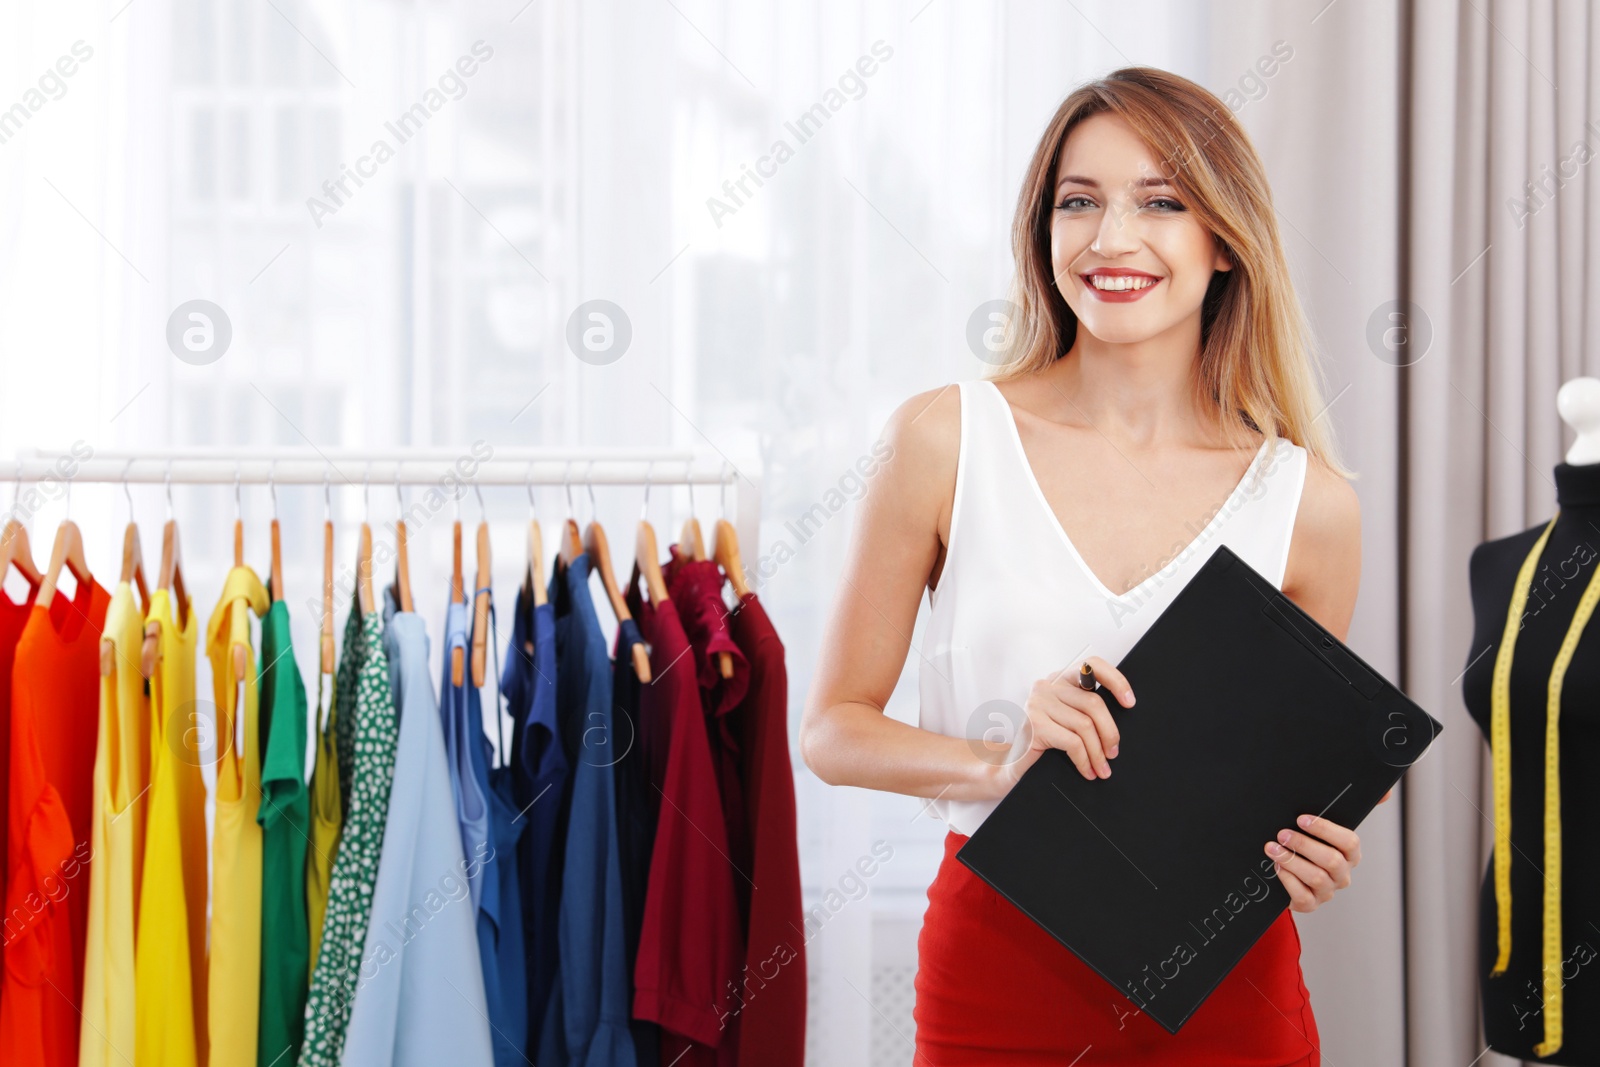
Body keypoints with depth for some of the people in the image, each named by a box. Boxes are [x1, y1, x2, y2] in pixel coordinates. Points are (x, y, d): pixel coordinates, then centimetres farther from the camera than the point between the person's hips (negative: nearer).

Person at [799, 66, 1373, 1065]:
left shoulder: (1308, 504, -1)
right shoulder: (944, 440, -4)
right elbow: (835, 728, 0)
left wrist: (1318, 854, -9)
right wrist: (1002, 762, -17)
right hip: (998, 973, -1)